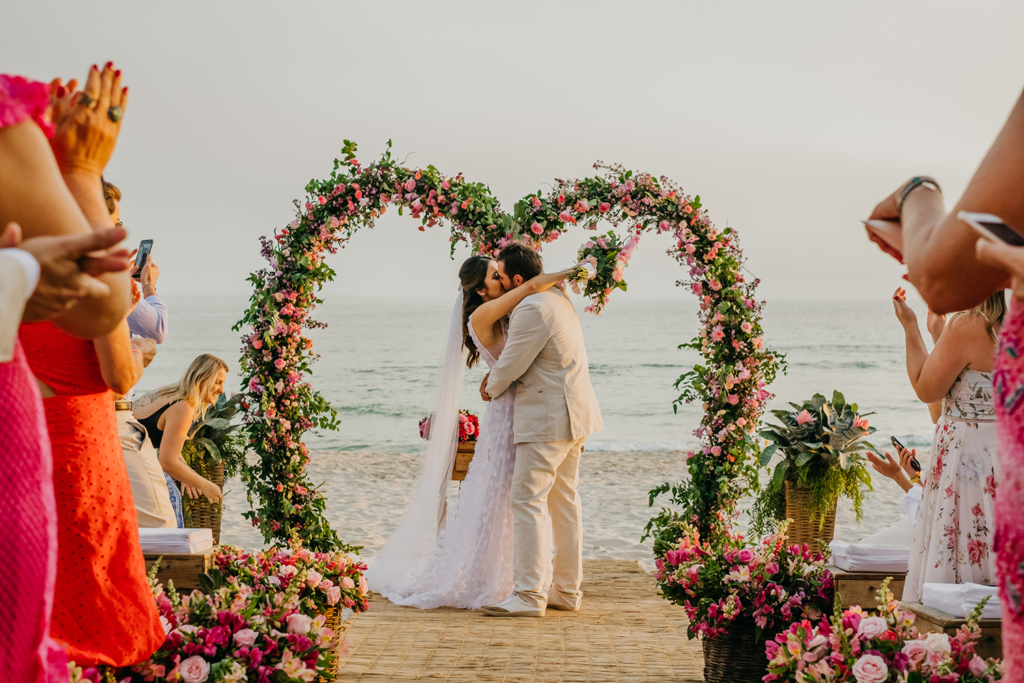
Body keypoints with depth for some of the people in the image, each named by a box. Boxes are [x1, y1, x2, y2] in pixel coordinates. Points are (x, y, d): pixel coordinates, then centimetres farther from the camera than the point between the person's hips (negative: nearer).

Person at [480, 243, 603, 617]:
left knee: (528, 500, -10)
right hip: (572, 416, 11)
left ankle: (529, 594, -11)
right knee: (564, 501, 13)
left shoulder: (532, 309, -17)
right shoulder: (557, 299, 16)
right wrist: (496, 373, 20)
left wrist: (492, 388, 7)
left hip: (547, 418, -11)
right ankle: (567, 590, 18)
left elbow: (509, 367, -13)